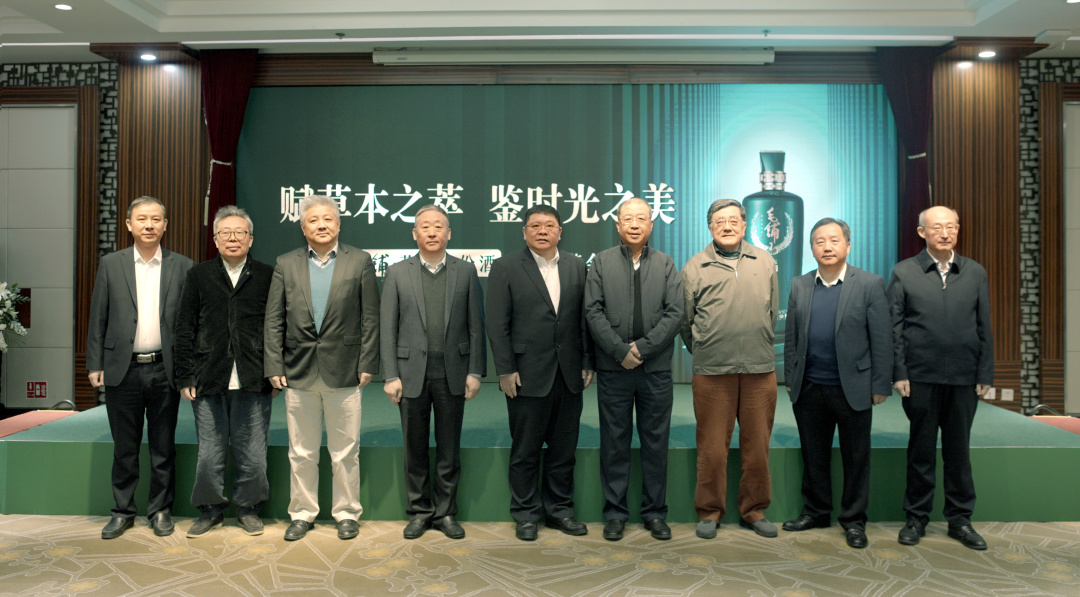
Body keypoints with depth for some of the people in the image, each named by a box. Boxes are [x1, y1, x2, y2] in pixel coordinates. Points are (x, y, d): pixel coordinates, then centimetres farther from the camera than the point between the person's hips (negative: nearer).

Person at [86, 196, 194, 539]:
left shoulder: (181, 266, 3)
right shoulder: (111, 265, 5)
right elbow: (98, 318, 6)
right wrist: (95, 365, 1)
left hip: (164, 370, 0)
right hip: (122, 369, 1)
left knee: (163, 447, 9)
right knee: (124, 447, 10)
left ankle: (160, 510, 22)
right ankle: (123, 511, 24)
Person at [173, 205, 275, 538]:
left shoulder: (267, 276, 6)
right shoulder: (198, 276, 9)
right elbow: (184, 330, 7)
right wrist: (185, 377, 2)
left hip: (253, 384, -1)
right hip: (208, 383, 1)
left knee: (252, 454, 5)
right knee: (209, 454, 7)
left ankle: (248, 508, 23)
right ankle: (210, 509, 26)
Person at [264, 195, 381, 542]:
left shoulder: (359, 262, 2)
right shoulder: (286, 264, 7)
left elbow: (370, 318, 0)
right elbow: (274, 320, 6)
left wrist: (367, 365, -6)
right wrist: (274, 367, -1)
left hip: (344, 372, -2)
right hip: (298, 373, 2)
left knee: (345, 452, 7)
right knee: (301, 453, 11)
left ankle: (346, 513, 22)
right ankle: (302, 514, 26)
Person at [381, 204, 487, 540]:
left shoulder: (466, 271, 4)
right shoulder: (397, 274, 3)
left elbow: (476, 326, 2)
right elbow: (388, 329, 1)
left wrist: (475, 372, -4)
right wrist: (390, 376, -4)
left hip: (452, 374, 0)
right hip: (412, 373, 0)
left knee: (449, 449, 9)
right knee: (415, 449, 10)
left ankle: (445, 512, 22)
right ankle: (419, 511, 24)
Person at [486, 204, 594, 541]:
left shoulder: (576, 266, 9)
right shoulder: (506, 267, -1)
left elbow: (585, 318, 9)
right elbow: (497, 325, -5)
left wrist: (588, 362, 4)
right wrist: (505, 371, -9)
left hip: (569, 375, 3)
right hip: (528, 375, -3)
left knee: (564, 448, 12)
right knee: (525, 450, 6)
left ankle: (559, 508, 26)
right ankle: (525, 514, 21)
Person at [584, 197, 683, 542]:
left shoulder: (666, 265, 9)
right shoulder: (602, 262, 6)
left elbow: (675, 313, -1)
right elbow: (593, 312, -2)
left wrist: (642, 347, -11)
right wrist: (620, 351, -11)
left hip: (656, 368, 1)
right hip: (613, 369, -1)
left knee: (656, 442, 7)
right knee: (614, 442, 6)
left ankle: (655, 513, 19)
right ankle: (615, 513, 16)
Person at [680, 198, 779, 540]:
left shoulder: (765, 262, 11)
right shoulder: (695, 267, 4)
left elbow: (774, 313, 16)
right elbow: (685, 320, 9)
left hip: (760, 370, 2)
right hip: (711, 372, -2)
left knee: (757, 444, 9)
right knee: (712, 446, 5)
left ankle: (754, 510, 25)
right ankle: (710, 511, 19)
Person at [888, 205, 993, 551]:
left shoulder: (975, 273, 8)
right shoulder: (904, 273, 2)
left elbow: (984, 328, 8)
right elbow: (894, 327, -1)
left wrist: (985, 376, 3)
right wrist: (899, 374, -7)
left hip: (964, 379, 2)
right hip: (920, 377, -2)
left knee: (959, 450, 10)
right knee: (921, 450, 7)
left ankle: (960, 519, 23)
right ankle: (916, 518, 19)